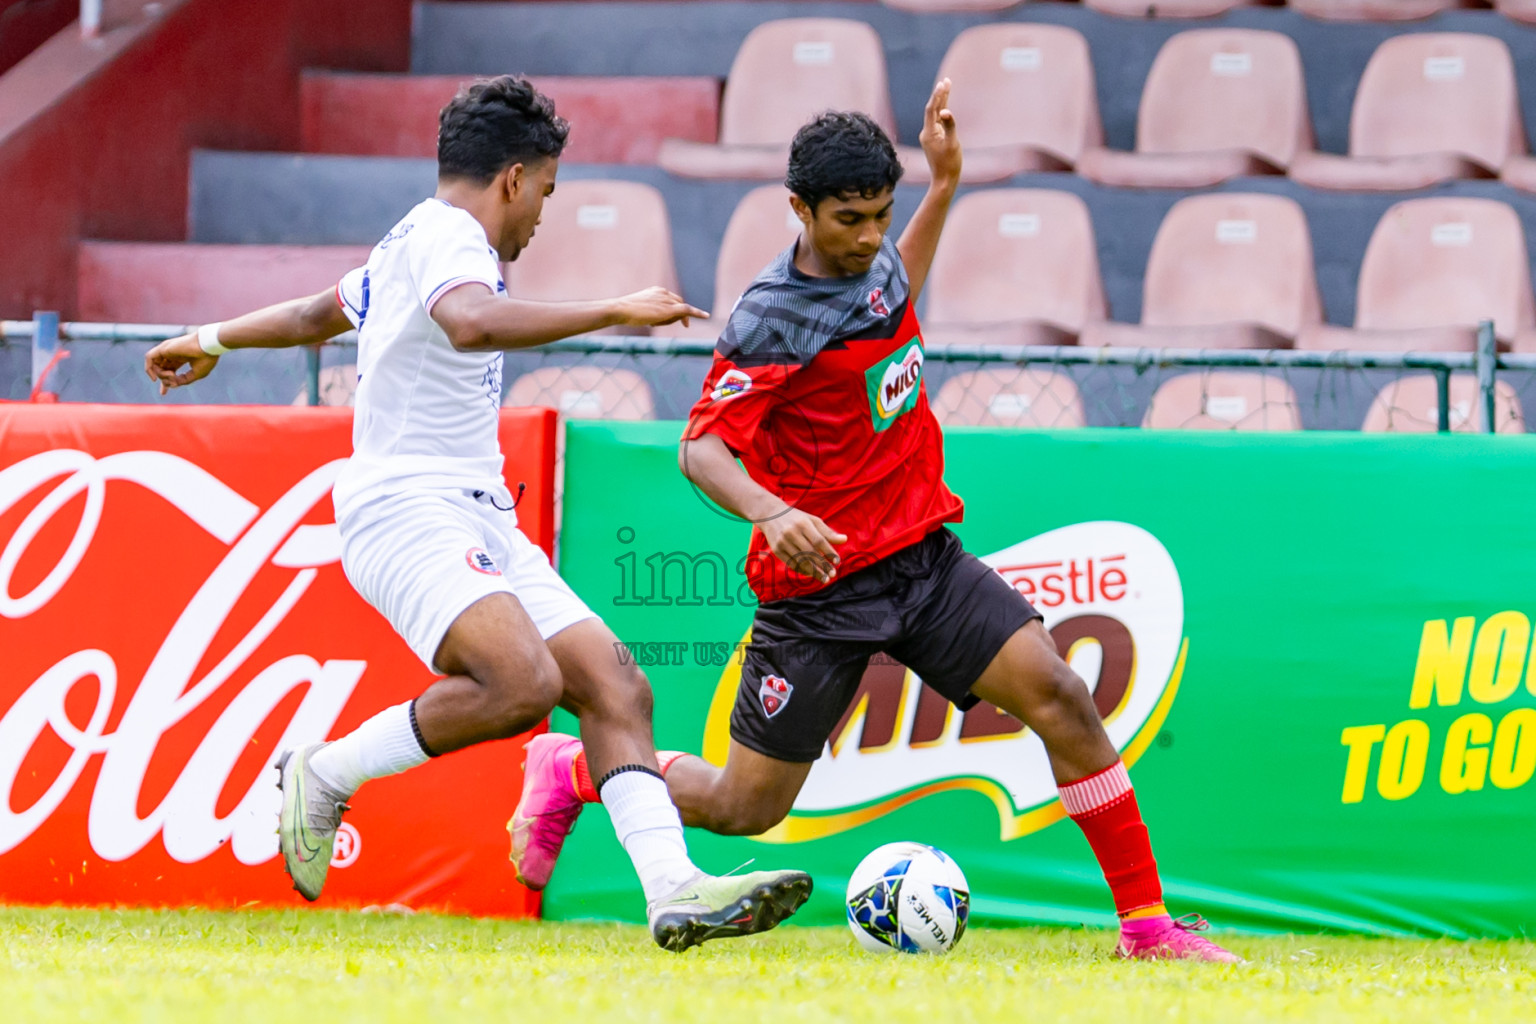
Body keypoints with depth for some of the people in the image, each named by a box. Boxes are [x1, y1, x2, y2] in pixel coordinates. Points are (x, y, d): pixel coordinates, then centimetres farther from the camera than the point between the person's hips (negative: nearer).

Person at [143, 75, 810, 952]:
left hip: (481, 524, 10)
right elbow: (473, 322, -32)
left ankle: (675, 891, -21)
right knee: (523, 683, -31)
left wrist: (213, 340, 57)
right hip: (406, 511, -10)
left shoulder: (412, 250, 24)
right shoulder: (445, 237, -9)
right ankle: (322, 779, -12)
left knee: (616, 688, -7)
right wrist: (612, 312, -29)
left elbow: (317, 313, 40)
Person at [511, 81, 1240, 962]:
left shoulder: (876, 259, 3)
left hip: (923, 555, 6)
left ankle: (1146, 920, -8)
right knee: (743, 808, 3)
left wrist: (945, 185, 19)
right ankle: (573, 770, 30)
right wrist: (771, 511, -43)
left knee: (1058, 694, -13)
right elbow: (701, 448, -23)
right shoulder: (771, 323, -19)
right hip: (821, 581, -6)